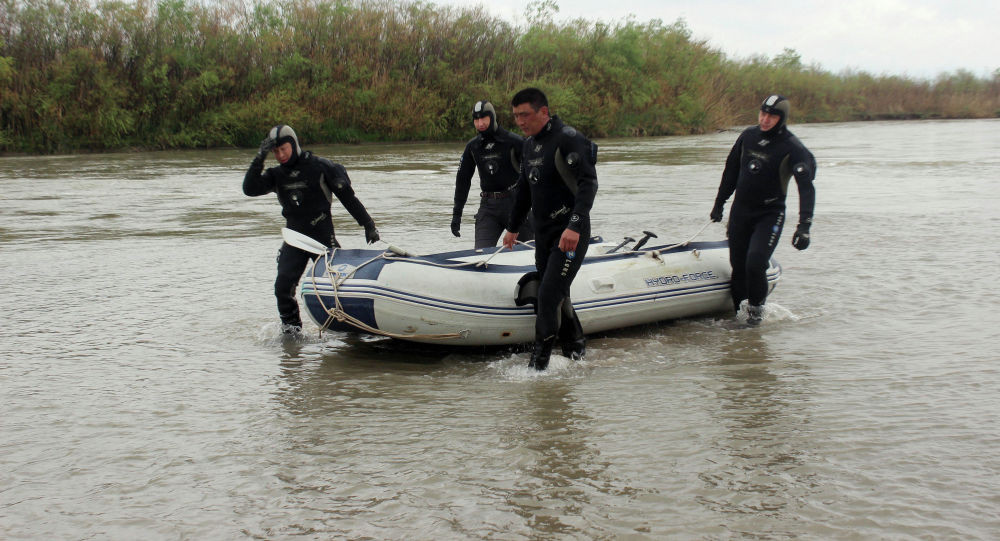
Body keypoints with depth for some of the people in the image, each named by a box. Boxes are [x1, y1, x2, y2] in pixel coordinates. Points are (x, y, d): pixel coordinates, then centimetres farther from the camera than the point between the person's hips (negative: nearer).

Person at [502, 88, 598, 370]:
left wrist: (574, 225, -33)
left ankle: (538, 364, -8)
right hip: (543, 234, 8)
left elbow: (588, 183, -23)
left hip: (571, 234, -8)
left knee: (549, 296, -14)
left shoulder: (568, 139, -14)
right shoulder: (529, 144, 12)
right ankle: (576, 353, 26)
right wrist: (513, 227, 33)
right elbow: (524, 189, 26)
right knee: (558, 297, 11)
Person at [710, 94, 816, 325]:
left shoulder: (793, 148, -14)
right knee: (738, 267, 3)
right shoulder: (748, 136, 2)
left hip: (770, 215, -4)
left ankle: (756, 309, 4)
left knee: (755, 263, -19)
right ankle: (737, 312, 19)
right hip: (740, 211, 4)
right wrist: (719, 203, 18)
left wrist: (804, 226, -32)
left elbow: (806, 187, -21)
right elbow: (731, 169, 16)